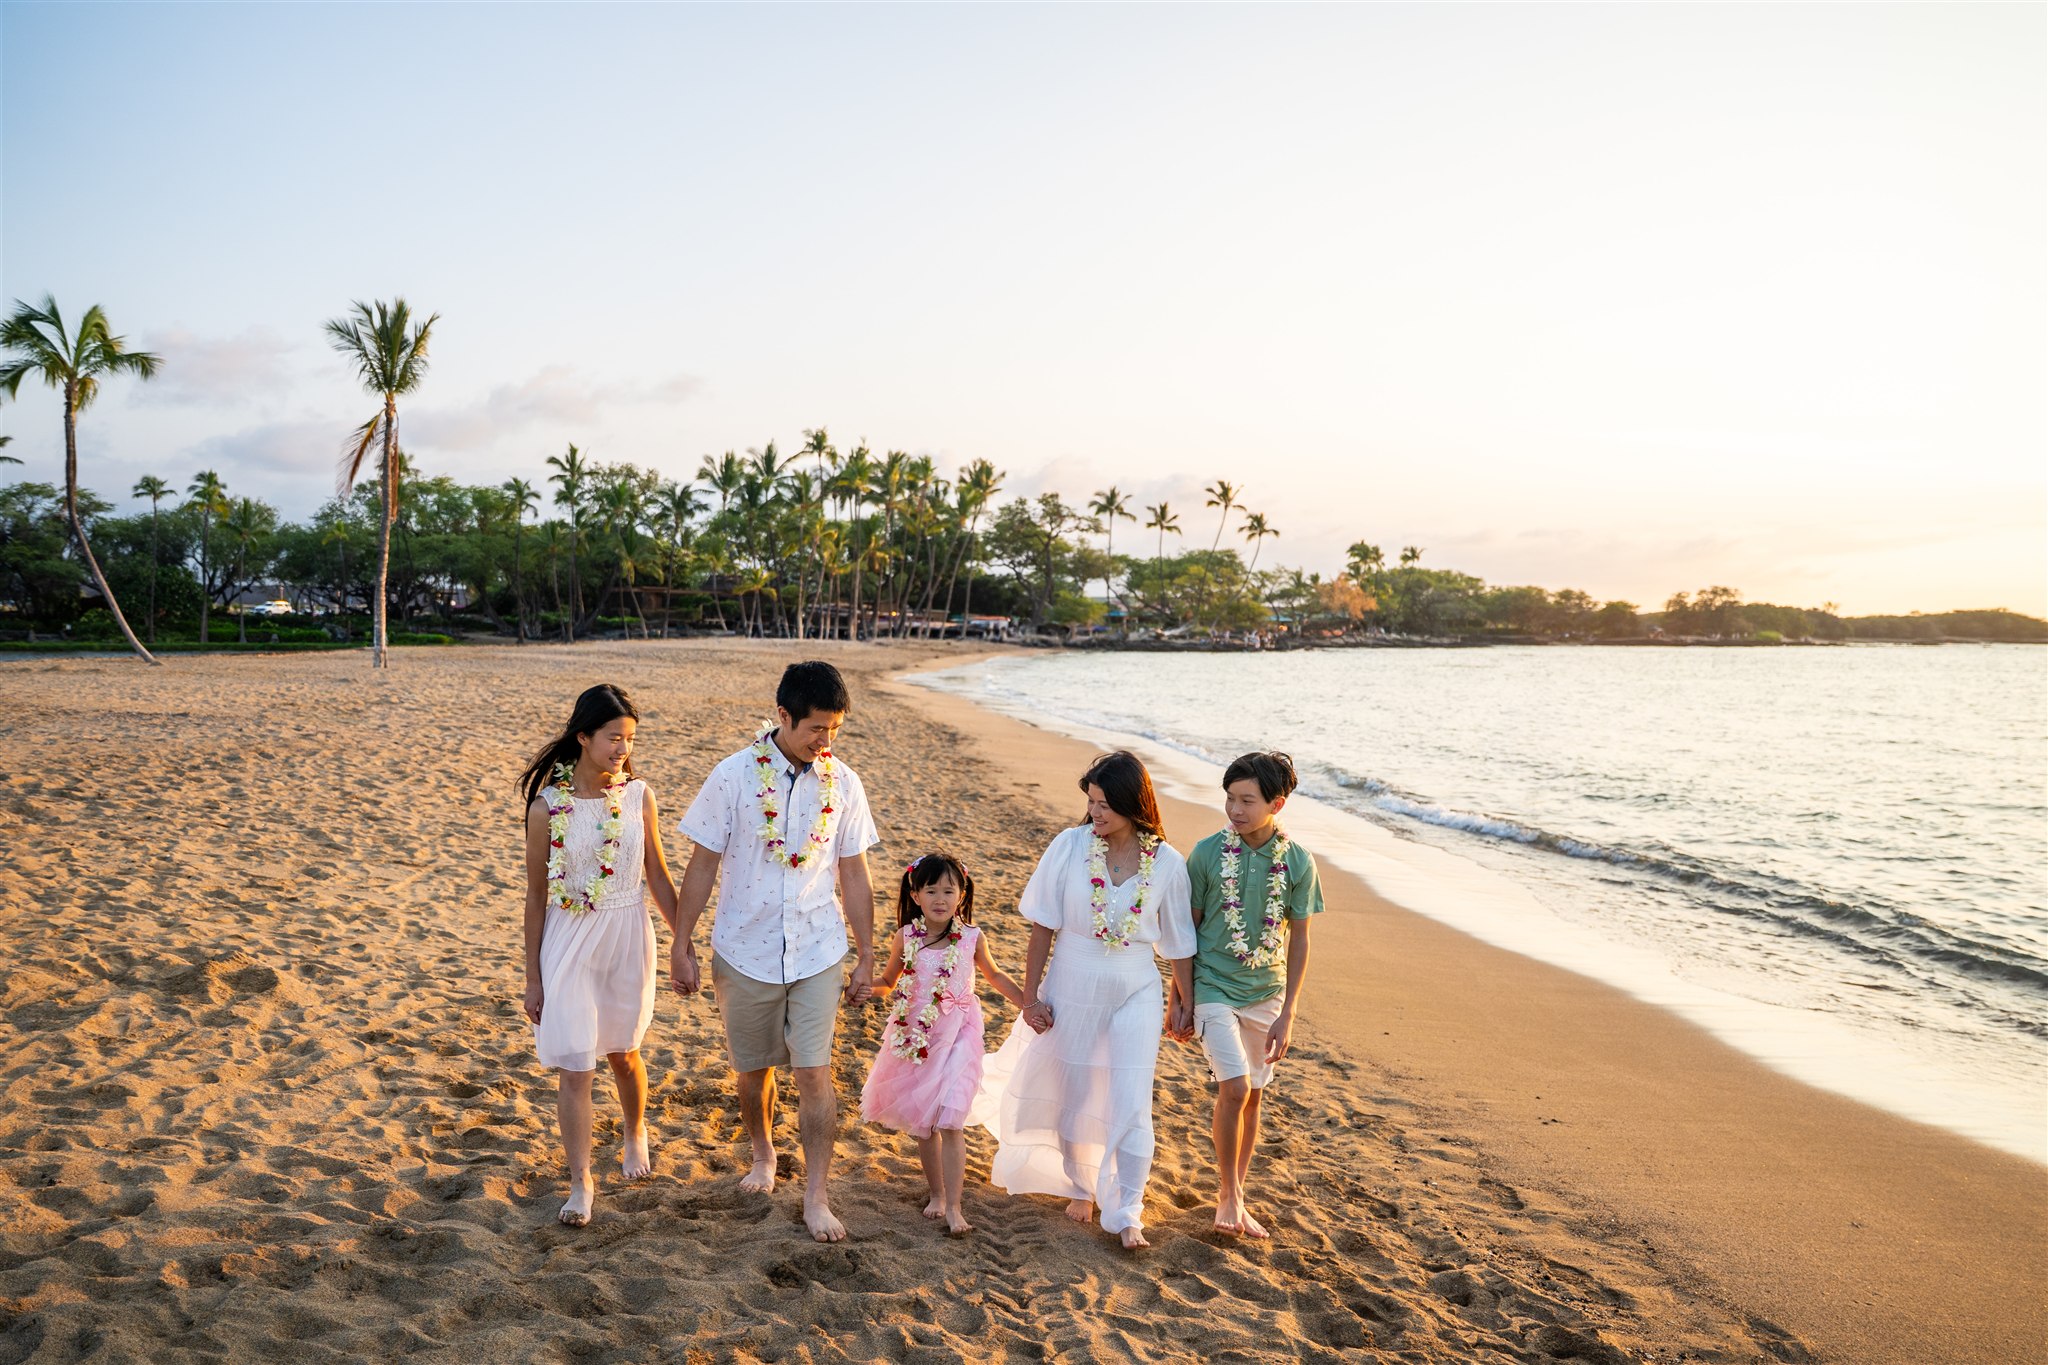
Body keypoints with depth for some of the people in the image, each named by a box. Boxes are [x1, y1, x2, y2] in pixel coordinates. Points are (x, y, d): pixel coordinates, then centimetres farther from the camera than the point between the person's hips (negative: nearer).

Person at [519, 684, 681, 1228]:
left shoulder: (638, 796, -5)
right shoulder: (548, 806, -10)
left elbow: (659, 877, 5)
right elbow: (536, 896, -3)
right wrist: (533, 977, 0)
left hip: (627, 938, 2)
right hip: (568, 943, -2)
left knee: (623, 1052, 18)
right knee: (574, 1068, -1)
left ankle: (635, 1134, 45)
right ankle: (581, 1182, 14)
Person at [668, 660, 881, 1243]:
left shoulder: (843, 783, -4)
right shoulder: (734, 775, -10)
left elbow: (853, 875, 3)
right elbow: (702, 865, -3)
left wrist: (865, 957, 5)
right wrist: (681, 945, -1)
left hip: (818, 954, 0)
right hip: (745, 951, 0)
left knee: (815, 1073, -4)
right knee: (754, 1067, 16)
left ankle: (816, 1197, 8)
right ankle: (762, 1153, 42)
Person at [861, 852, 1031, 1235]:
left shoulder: (972, 938, -5)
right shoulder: (905, 937, -4)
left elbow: (995, 976, 12)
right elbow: (887, 980, 9)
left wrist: (1029, 1005, 10)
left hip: (956, 1038, -2)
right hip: (914, 1038, 2)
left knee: (949, 1122, -9)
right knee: (922, 1124, 11)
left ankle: (953, 1207, -2)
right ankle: (937, 1194, 29)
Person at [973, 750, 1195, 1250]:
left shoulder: (1166, 863, -10)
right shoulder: (1071, 845, -11)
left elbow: (1179, 941, 2)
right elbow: (1043, 926, -5)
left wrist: (1185, 1003, 8)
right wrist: (1030, 994, -5)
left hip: (1135, 997, -1)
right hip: (1072, 990, 1)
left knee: (1131, 1106, -4)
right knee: (1072, 1096, 14)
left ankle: (1125, 1212, 10)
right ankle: (1080, 1186, 38)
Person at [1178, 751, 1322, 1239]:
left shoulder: (1299, 863, -6)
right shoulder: (1208, 853, -10)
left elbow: (1298, 939, 0)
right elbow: (1187, 928, -1)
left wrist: (1287, 1014, -2)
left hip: (1265, 993, 3)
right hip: (1214, 988, -2)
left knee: (1252, 1096, 11)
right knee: (1234, 1088, -14)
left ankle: (1232, 1195, 29)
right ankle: (1229, 1194, 6)